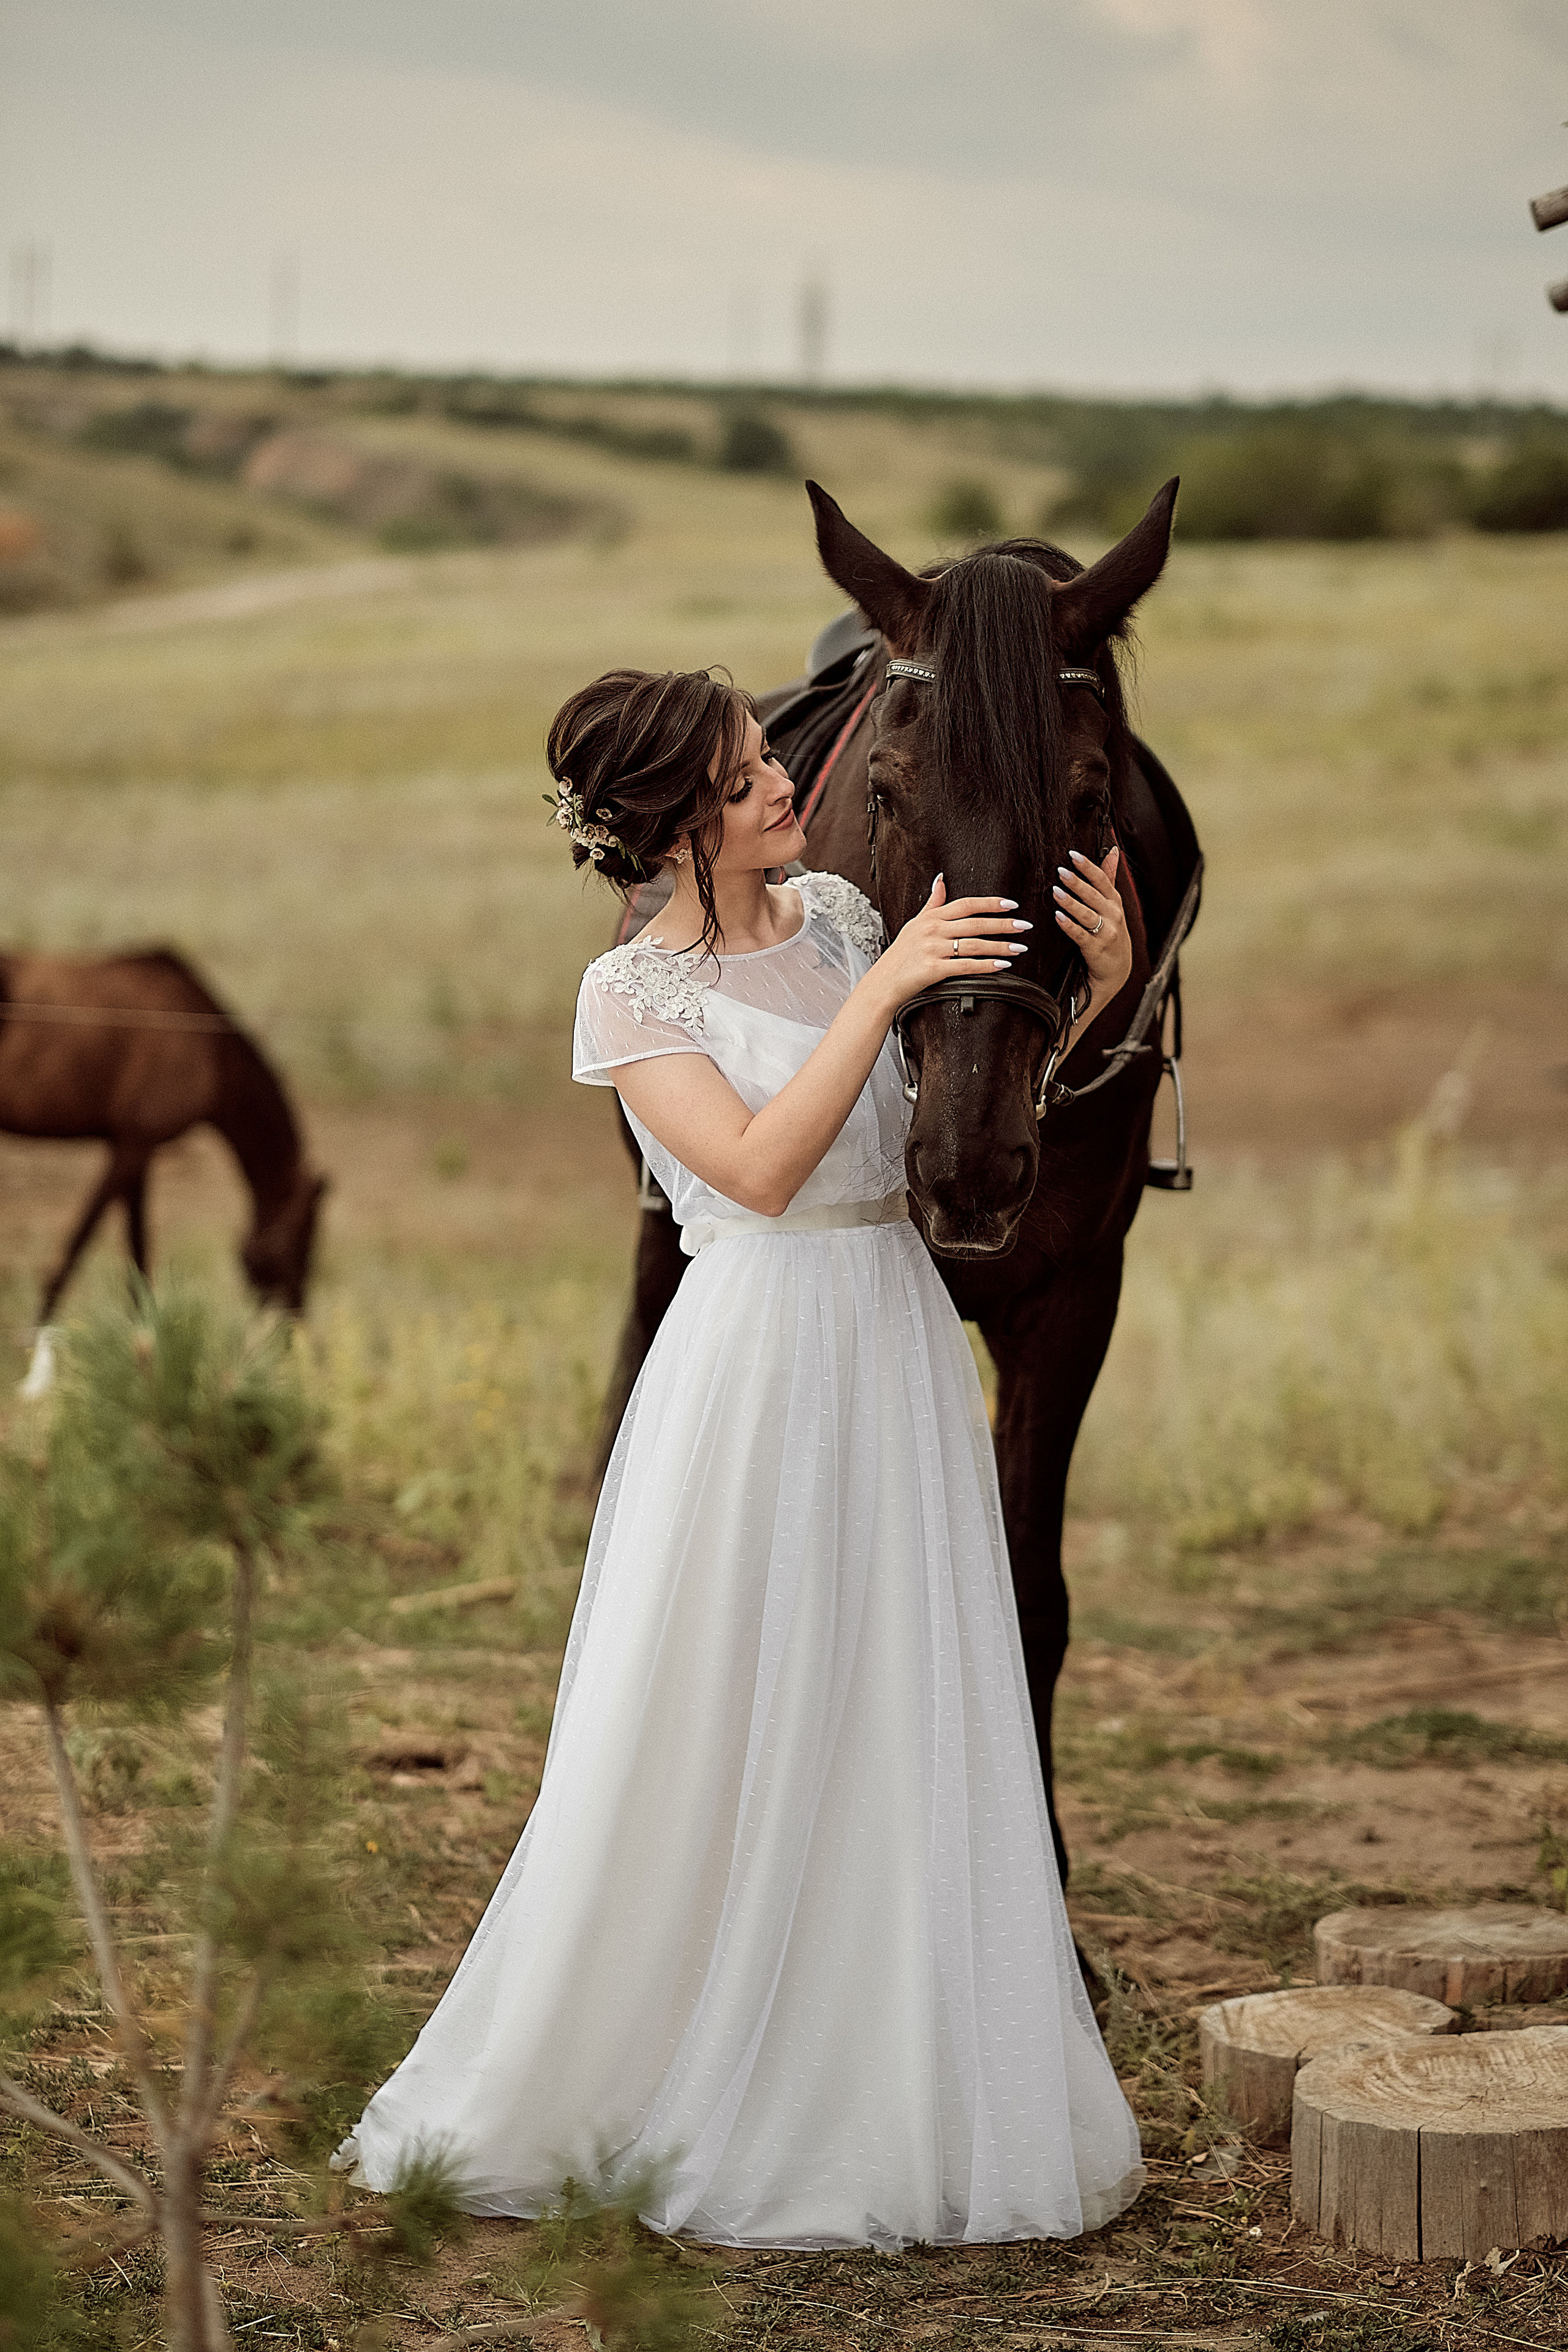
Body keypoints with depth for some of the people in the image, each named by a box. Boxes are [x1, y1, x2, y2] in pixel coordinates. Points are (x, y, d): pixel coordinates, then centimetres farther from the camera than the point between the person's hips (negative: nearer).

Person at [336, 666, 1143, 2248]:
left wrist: (1099, 981, -2)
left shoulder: (838, 917, 9)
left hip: (900, 1345, 5)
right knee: (724, 1732, 0)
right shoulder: (633, 993, -6)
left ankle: (893, 2095, 18)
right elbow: (760, 1167, -20)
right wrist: (884, 988, -23)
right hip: (758, 1352, -5)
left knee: (914, 1727, 7)